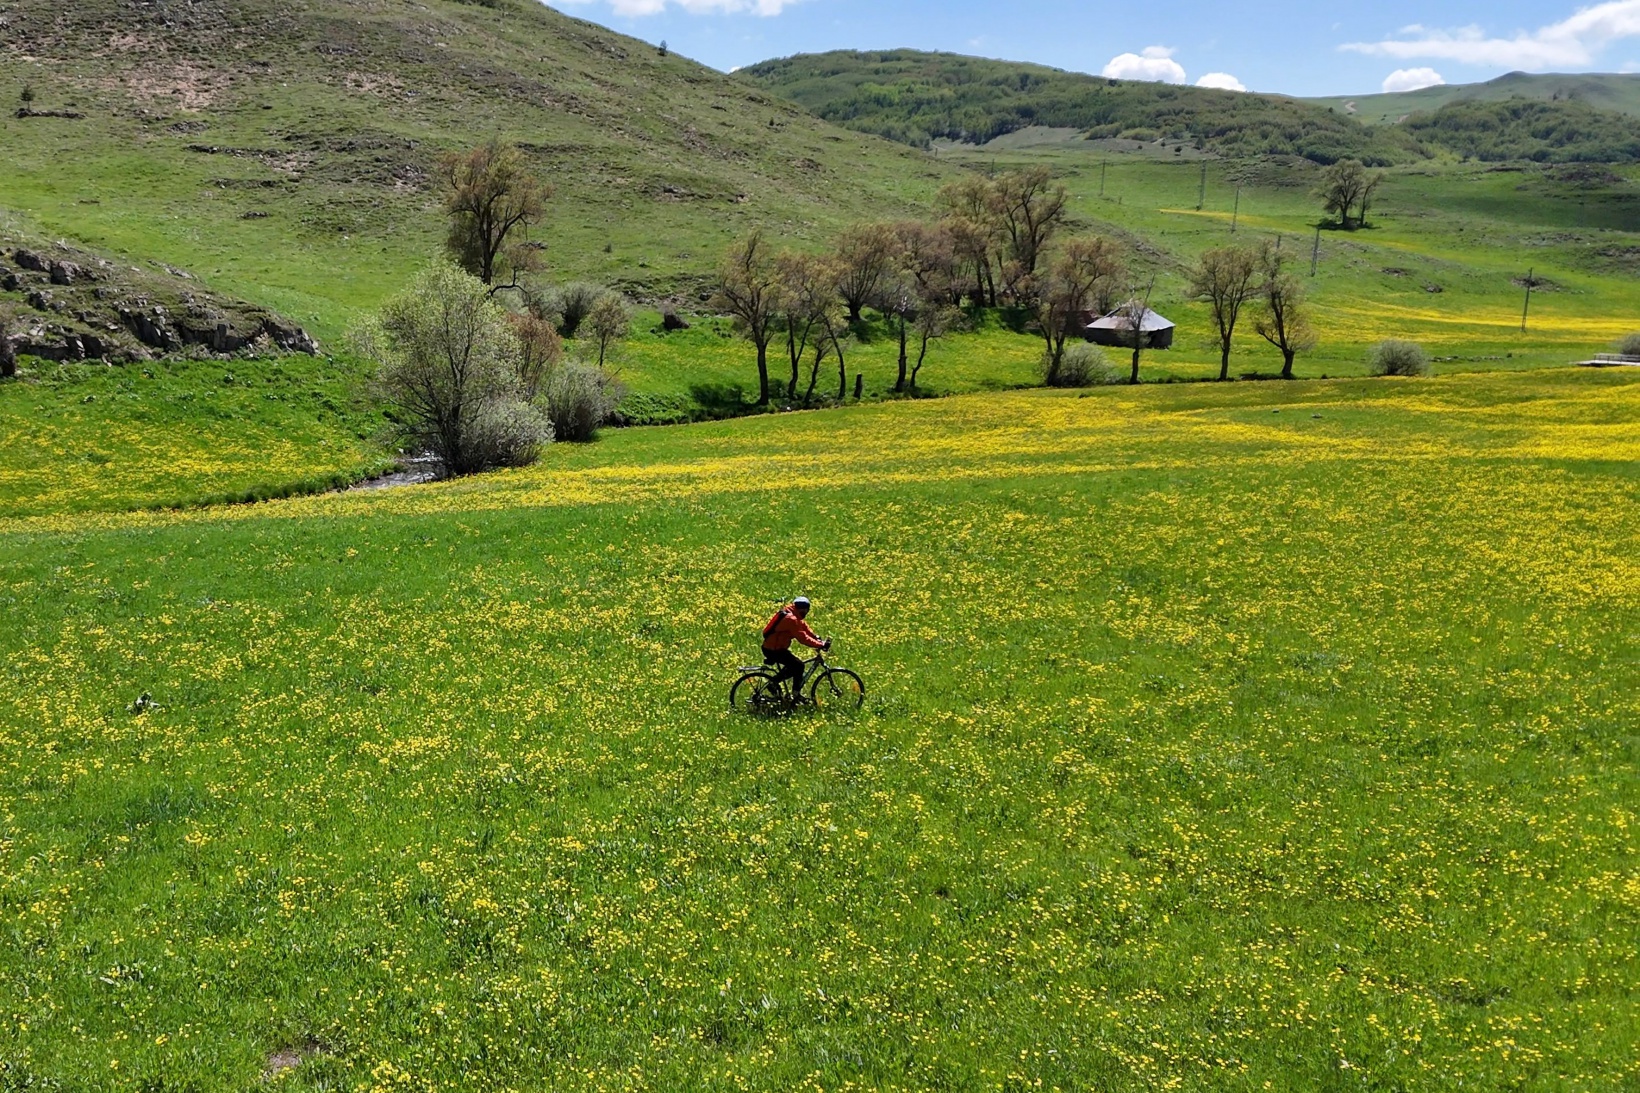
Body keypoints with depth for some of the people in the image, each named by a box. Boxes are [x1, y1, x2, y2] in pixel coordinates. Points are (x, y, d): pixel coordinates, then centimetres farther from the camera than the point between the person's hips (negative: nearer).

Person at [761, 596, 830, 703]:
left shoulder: (792, 615, 8)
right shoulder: (791, 619, -24)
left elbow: (804, 626, 13)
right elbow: (802, 637, -26)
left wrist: (817, 638, 2)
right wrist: (821, 645, -25)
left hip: (772, 646, 10)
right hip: (773, 650, -10)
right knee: (798, 666, -11)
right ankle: (795, 696, -5)